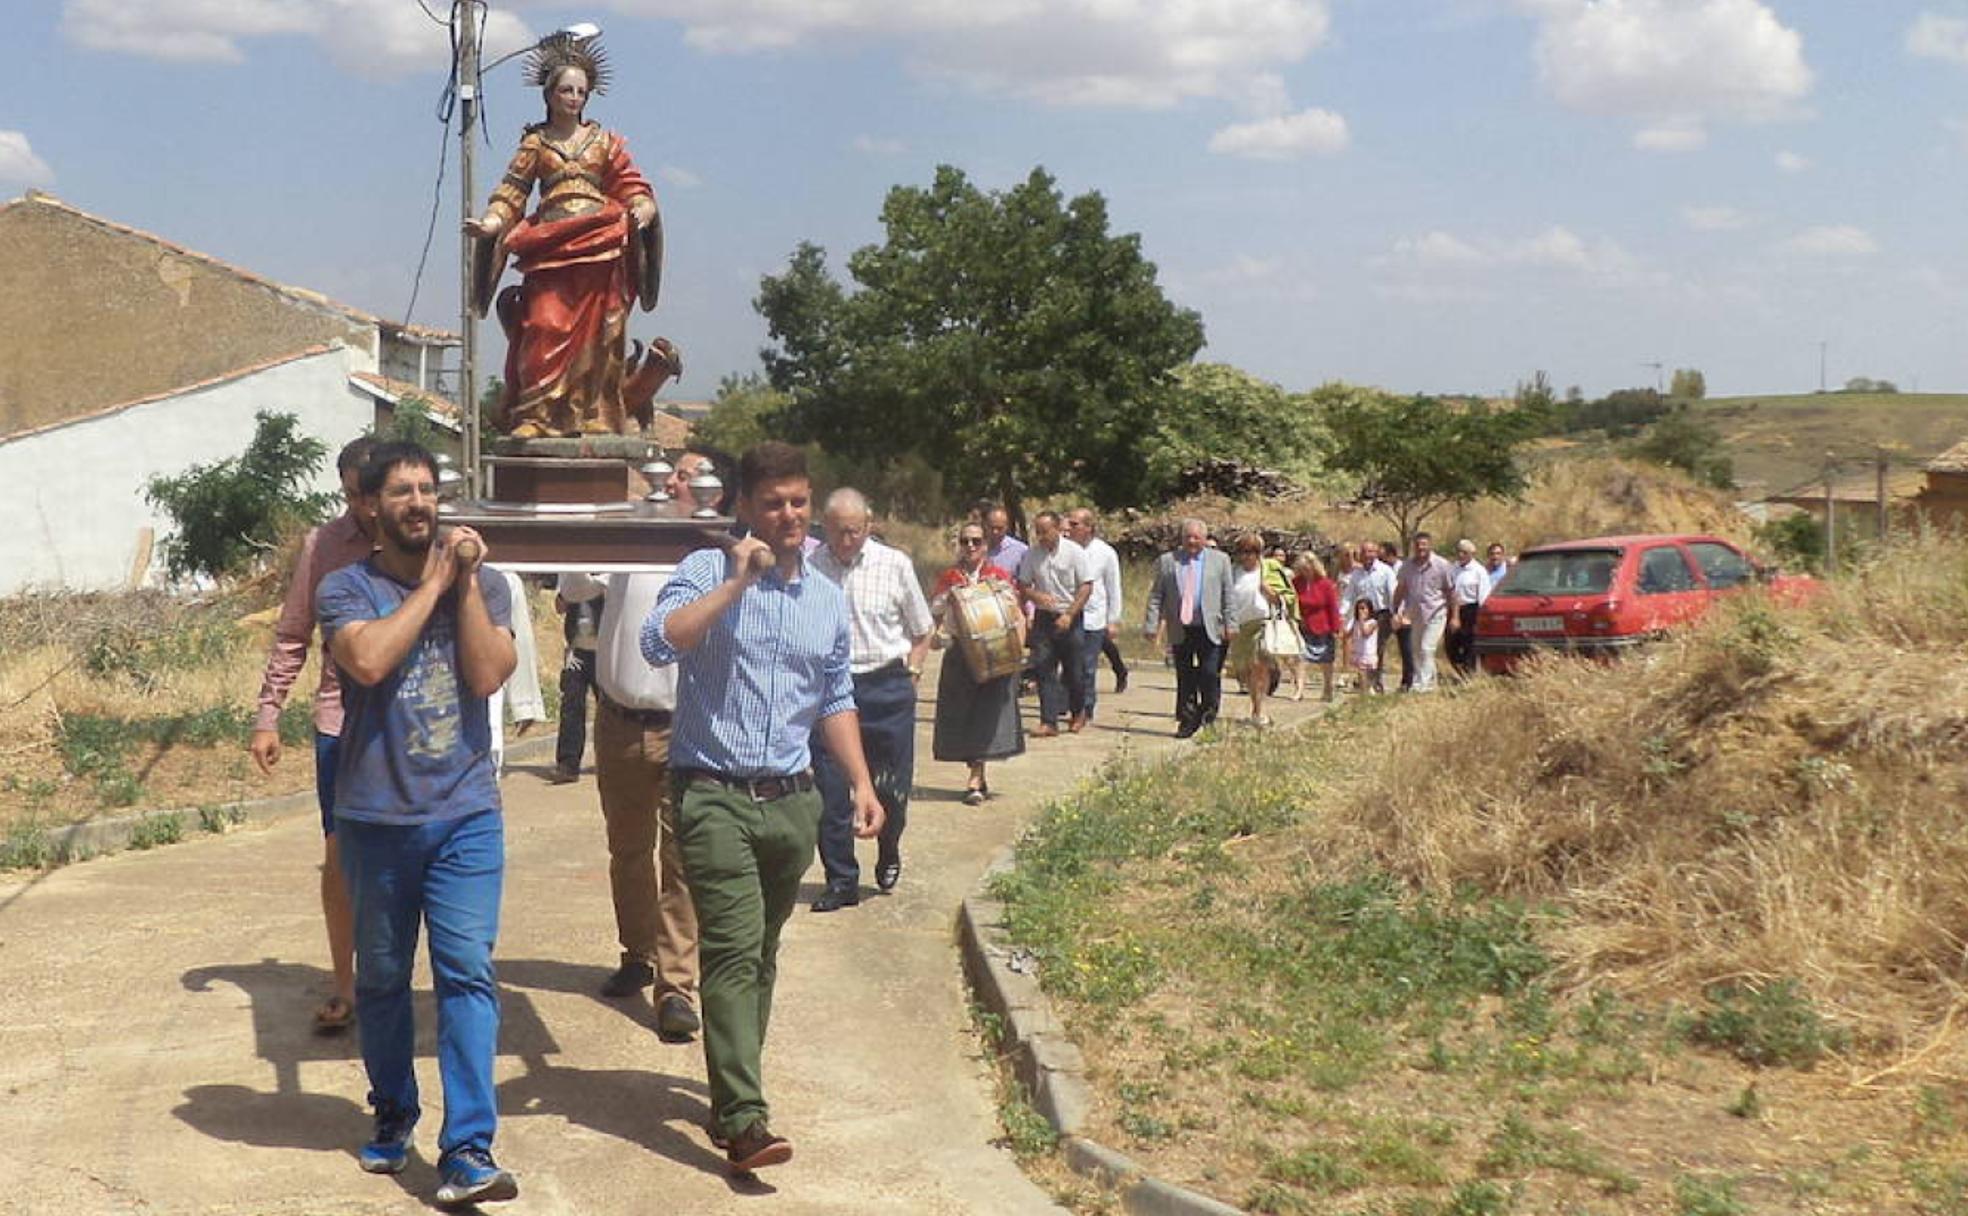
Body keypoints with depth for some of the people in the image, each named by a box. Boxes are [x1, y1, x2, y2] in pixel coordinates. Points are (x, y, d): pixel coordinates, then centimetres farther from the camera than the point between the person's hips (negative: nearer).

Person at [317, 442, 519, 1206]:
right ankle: (393, 1115, 33)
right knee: (382, 977, 13)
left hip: (467, 814, 0)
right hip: (376, 818, 0)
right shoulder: (347, 589, -2)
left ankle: (466, 1151, -8)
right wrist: (433, 582, -14)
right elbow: (369, 660, -22)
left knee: (467, 973, -8)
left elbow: (488, 675, -11)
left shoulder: (484, 585, 4)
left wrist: (467, 580, -11)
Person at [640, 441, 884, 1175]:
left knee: (760, 958, 13)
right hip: (715, 794, -5)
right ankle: (742, 1121, -16)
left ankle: (731, 1098, 26)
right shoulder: (707, 571, -3)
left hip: (792, 802, 5)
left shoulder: (827, 599, 13)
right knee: (734, 953, -14)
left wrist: (861, 782, 9)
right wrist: (737, 582, -19)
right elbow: (658, 642, -21)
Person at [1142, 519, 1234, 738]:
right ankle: (1187, 722, 15)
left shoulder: (1220, 559, 7)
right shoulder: (1166, 561, 7)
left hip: (1210, 629, -1)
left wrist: (1229, 624, 0)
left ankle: (1208, 717, 12)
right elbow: (1156, 597, 5)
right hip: (1180, 630, 1)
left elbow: (1228, 595, 6)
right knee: (1184, 679, 6)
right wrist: (1150, 626, -3)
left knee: (1209, 675, -7)